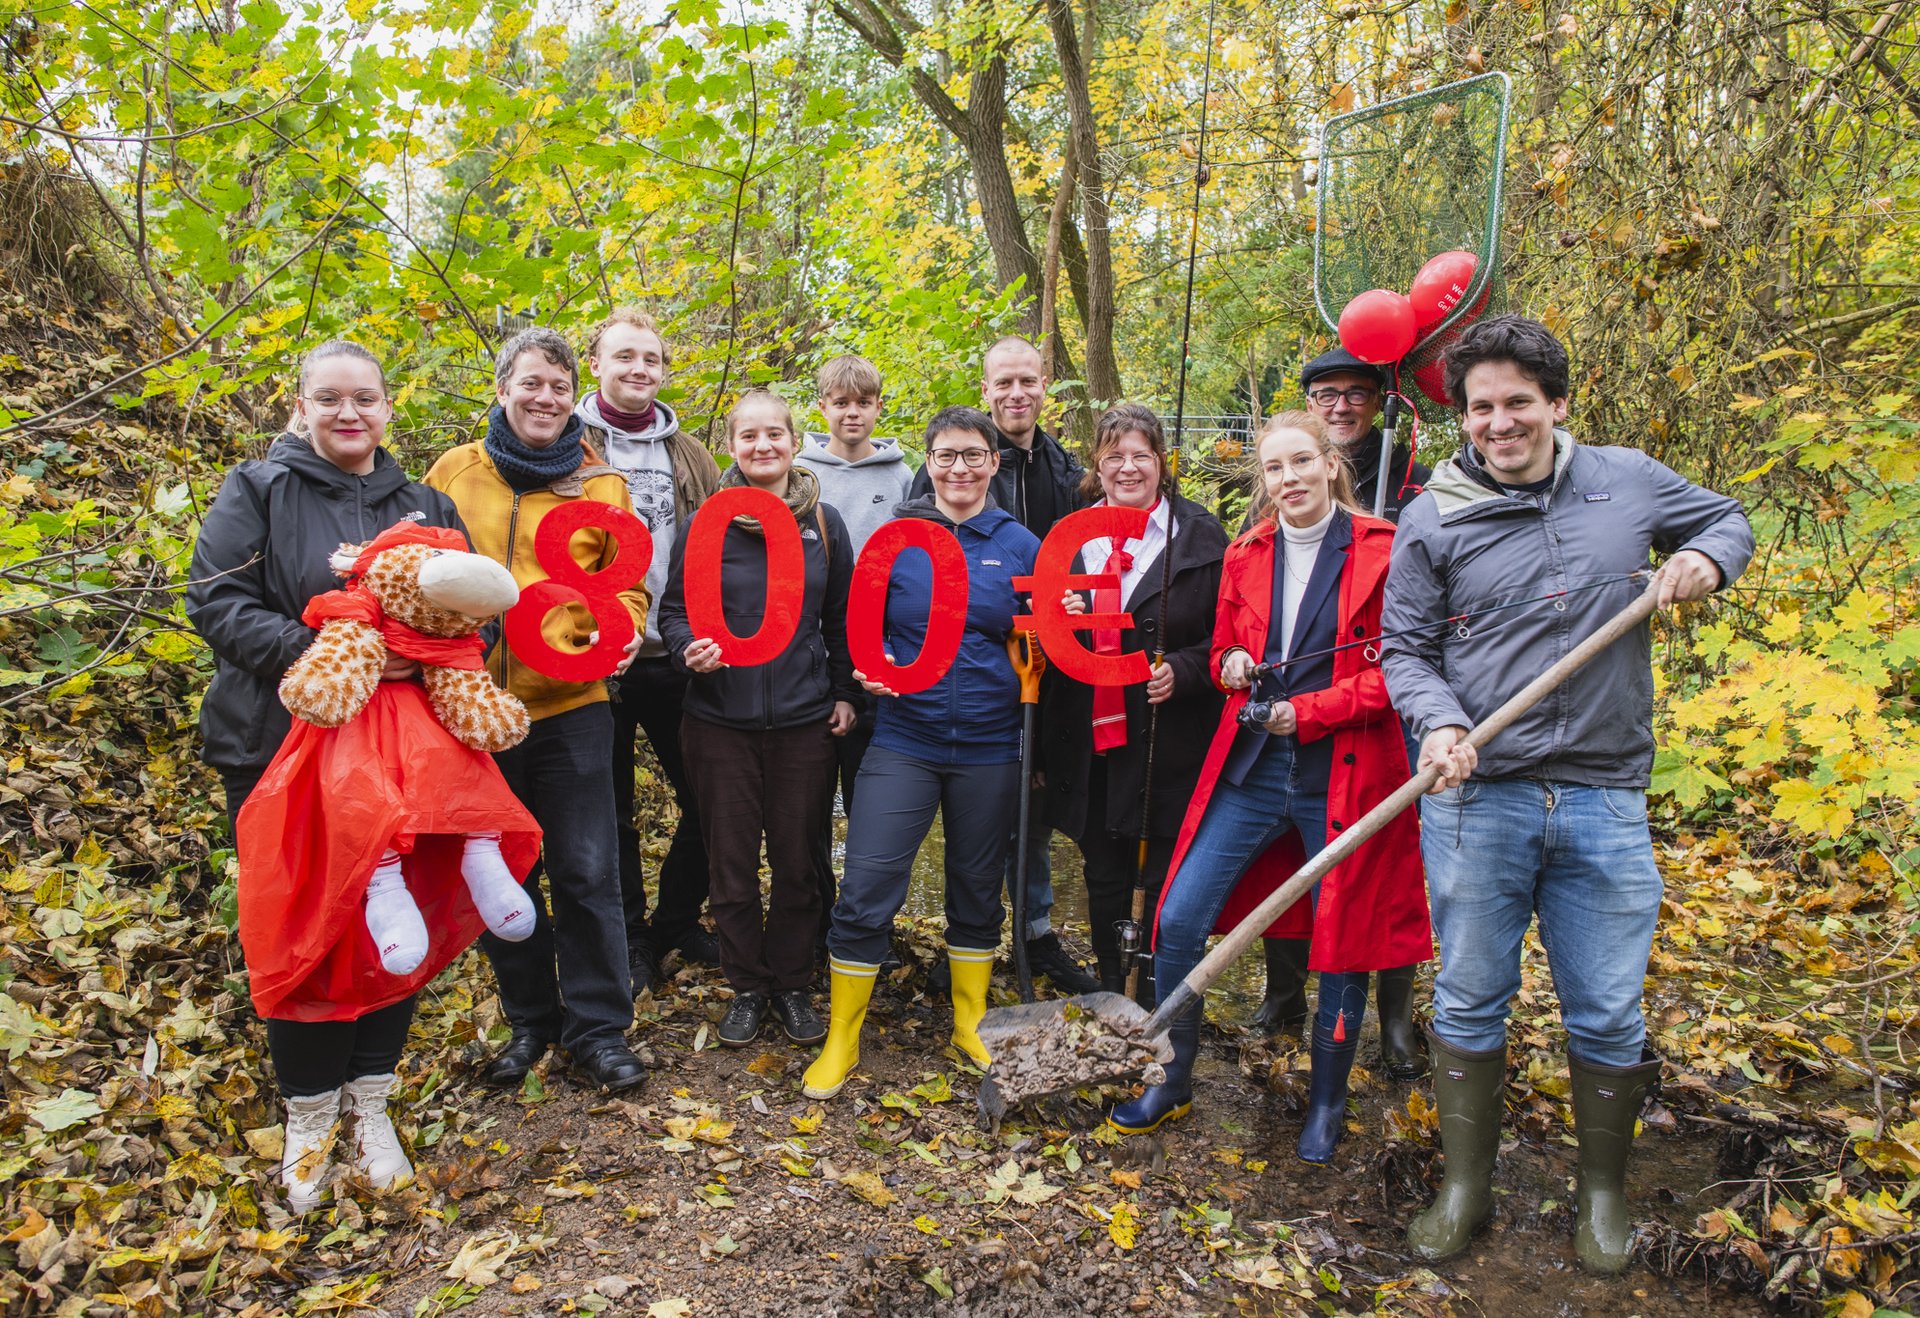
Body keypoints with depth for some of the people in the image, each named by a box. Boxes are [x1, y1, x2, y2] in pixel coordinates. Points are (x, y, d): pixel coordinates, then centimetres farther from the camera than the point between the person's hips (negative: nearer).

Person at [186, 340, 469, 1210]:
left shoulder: (423, 506, 11)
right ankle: (308, 1114, 24)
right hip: (283, 753, -2)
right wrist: (317, 654, -23)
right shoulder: (256, 492, 1)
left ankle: (369, 1102, 25)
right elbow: (216, 601, -9)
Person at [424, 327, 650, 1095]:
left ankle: (596, 1029, 18)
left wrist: (621, 627, -14)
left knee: (586, 874, 3)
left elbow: (626, 584, 6)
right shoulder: (453, 473, 5)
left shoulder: (600, 484, 3)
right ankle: (529, 1020, 31)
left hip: (569, 704, -2)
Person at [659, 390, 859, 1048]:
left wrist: (845, 692, 8)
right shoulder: (705, 523, 0)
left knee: (798, 860, 9)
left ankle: (791, 982, 27)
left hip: (805, 721, 1)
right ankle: (746, 986, 26)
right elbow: (674, 610, 4)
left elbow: (841, 619, 11)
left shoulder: (824, 523, 4)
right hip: (721, 722, -1)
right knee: (732, 862, 8)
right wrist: (688, 647, -17)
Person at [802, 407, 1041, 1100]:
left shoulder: (1019, 545, 2)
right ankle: (841, 1037, 13)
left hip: (989, 746, 1)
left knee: (977, 887, 15)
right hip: (904, 740, -1)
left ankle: (972, 1021, 35)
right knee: (866, 890, -5)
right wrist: (872, 664, -12)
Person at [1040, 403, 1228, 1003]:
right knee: (1104, 879, 15)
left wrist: (1181, 670, -17)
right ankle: (1108, 996, 32)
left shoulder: (1201, 535, -1)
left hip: (1170, 744, -3)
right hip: (1089, 740, 3)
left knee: (1166, 884, 5)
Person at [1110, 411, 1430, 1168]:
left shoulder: (1381, 552, -5)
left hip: (1343, 773, -4)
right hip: (1251, 768, 4)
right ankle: (1174, 1082, 20)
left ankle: (1326, 1105, 29)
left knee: (1343, 942, 7)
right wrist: (1232, 666, -4)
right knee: (1179, 921, 0)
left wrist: (1310, 711, -15)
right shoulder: (1245, 557, 9)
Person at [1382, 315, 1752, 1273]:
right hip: (1475, 801, -1)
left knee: (1608, 1018, 10)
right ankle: (1465, 1186, 29)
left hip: (1604, 804, 1)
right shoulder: (1433, 521, 0)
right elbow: (1407, 650, 3)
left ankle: (1602, 1191, 34)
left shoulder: (1627, 481, 5)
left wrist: (1705, 560, -1)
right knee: (1469, 1003, 10)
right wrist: (1438, 723, -16)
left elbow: (1727, 518, 22)